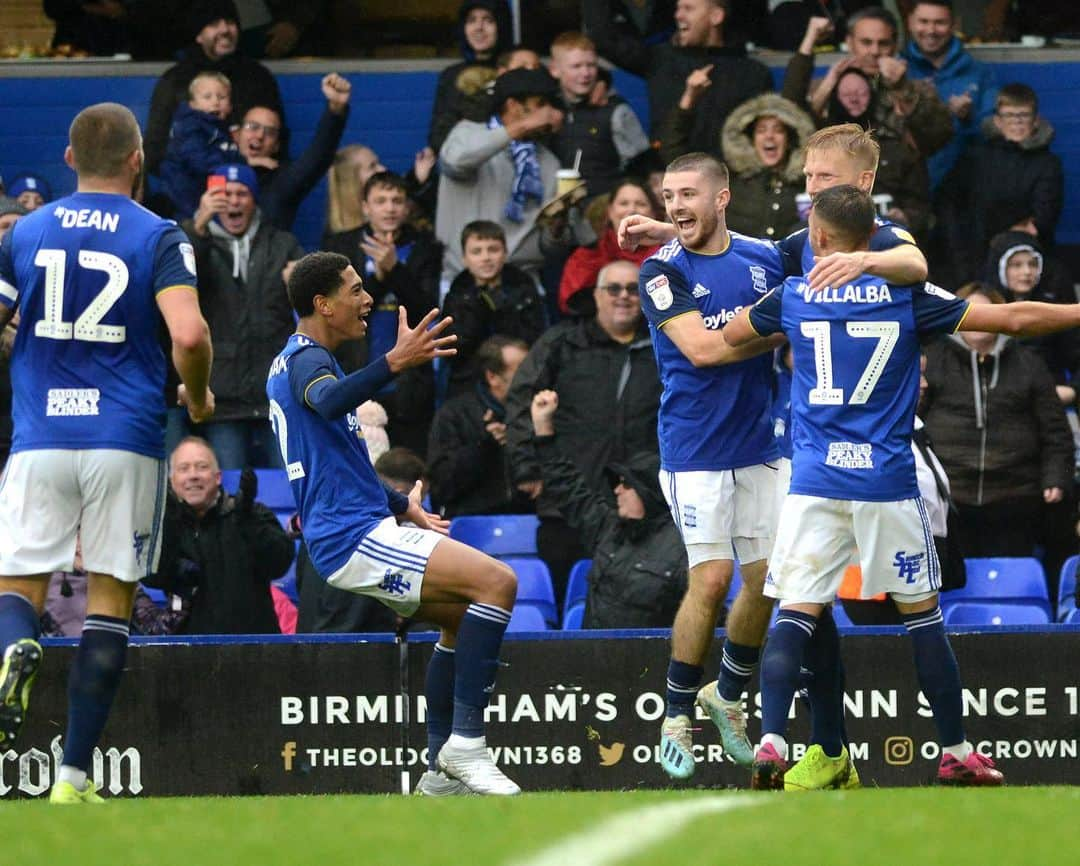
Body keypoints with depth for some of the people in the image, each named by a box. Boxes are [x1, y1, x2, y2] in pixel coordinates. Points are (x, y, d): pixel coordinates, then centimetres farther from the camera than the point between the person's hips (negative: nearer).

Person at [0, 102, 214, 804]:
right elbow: (189, 335, -16)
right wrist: (198, 398, 3)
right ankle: (74, 774, 1)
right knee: (111, 598, 5)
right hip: (126, 438, -2)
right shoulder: (160, 238, -2)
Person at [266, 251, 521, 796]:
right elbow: (328, 401, -37)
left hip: (347, 533, 11)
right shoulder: (306, 358, -10)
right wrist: (395, 363, -50)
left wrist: (401, 506, 35)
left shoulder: (296, 359, 23)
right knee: (496, 581, -18)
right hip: (355, 536, -11)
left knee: (462, 614, 20)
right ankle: (466, 744, -21)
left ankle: (443, 769, 15)